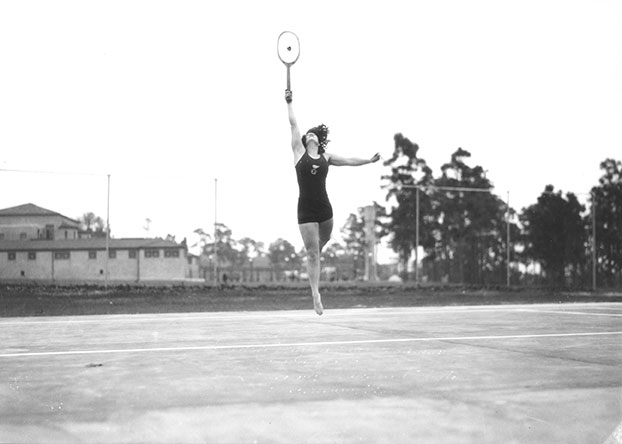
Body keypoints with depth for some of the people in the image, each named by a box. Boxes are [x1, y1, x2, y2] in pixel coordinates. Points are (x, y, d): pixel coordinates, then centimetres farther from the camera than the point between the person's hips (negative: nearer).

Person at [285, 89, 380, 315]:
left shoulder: (326, 157, 9)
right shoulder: (299, 152, 2)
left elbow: (348, 161, 16)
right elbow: (294, 125, 5)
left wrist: (369, 160, 17)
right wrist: (289, 103, 8)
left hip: (324, 208, 3)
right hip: (306, 210, -3)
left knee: (322, 243, 18)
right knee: (312, 253, -4)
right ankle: (315, 294, 0)